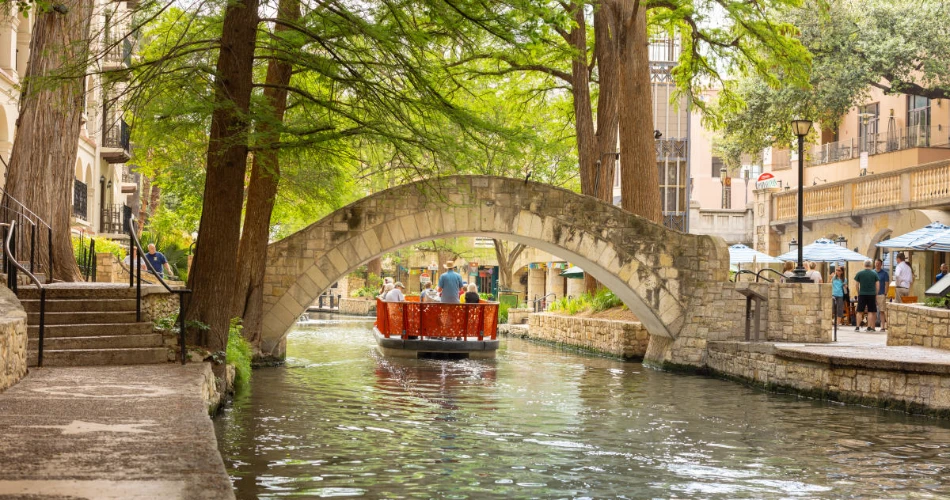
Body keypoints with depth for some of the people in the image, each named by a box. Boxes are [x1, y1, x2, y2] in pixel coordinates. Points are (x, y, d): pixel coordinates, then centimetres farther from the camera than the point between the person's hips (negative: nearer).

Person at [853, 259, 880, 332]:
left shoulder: (859, 274, 0)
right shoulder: (874, 274, 1)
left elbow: (857, 285, 4)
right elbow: (877, 286, 4)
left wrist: (858, 293, 14)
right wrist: (876, 295, 13)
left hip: (862, 294, 0)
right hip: (872, 295, 0)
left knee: (860, 312, 5)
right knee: (870, 312, 4)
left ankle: (857, 327, 3)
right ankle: (869, 327, 1)